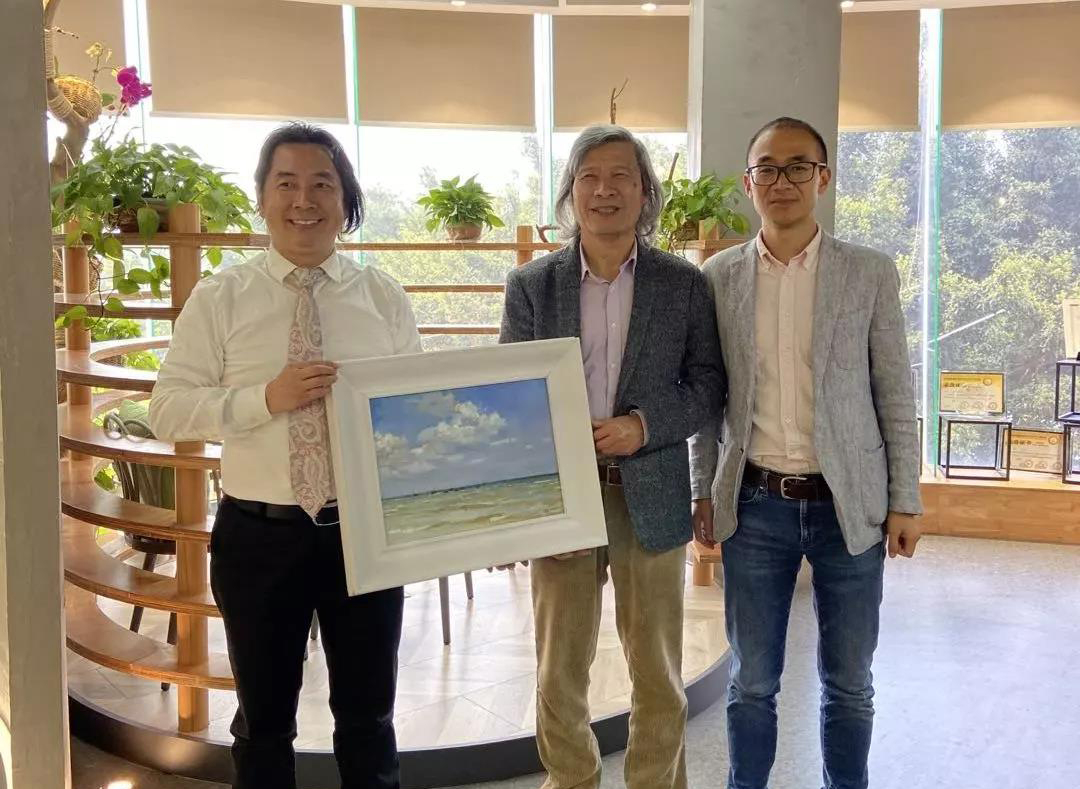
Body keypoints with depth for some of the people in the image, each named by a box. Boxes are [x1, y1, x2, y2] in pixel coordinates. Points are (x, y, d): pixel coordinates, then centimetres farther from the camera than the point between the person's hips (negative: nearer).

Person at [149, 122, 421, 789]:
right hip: (259, 535, 0)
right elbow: (168, 409, -5)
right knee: (264, 722, 17)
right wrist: (265, 399, -21)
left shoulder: (384, 298, 2)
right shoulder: (219, 298, -1)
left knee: (368, 717, 17)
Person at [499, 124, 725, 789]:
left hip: (652, 496, 0)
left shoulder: (684, 284, 2)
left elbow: (708, 381, 2)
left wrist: (646, 425, -14)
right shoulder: (531, 285, 3)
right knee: (560, 672, 11)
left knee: (658, 673, 11)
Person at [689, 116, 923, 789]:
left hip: (850, 506, -1)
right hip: (756, 506, 1)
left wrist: (905, 502, -1)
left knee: (848, 683, 11)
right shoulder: (719, 276, 3)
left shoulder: (871, 273, -1)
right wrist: (703, 492, 6)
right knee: (753, 681, 11)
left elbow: (896, 395, 1)